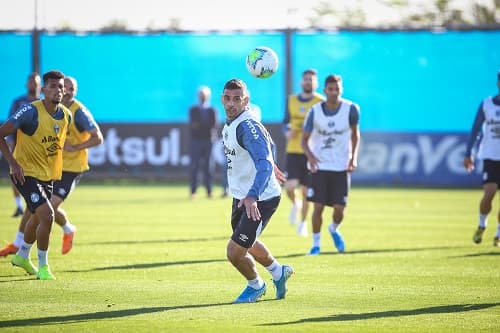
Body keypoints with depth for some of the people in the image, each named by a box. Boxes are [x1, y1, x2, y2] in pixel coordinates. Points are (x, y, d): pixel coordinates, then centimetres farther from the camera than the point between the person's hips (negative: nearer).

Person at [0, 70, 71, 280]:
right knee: (47, 215, -20)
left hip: (48, 175, 7)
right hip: (26, 173, -7)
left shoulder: (66, 115, -2)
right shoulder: (31, 112, -22)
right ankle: (43, 266, -3)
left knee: (38, 217, 23)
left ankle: (22, 256, 49)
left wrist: (55, 166, 13)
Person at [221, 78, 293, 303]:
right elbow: (268, 145, 19)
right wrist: (271, 166, 37)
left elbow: (265, 164, -38)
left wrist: (252, 196, -51)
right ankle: (278, 272, 54)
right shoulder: (230, 123, 3)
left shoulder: (248, 127, -26)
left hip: (261, 199, -10)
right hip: (241, 197, 10)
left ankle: (255, 285, 20)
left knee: (235, 252, -10)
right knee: (247, 244, 28)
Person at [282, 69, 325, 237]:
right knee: (290, 187, -13)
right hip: (293, 151, 2)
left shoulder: (321, 102, -2)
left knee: (306, 190, 3)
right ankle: (295, 204, 21)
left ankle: (303, 223, 22)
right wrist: (287, 132, -4)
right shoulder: (291, 100, 7)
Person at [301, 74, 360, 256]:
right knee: (318, 206, -5)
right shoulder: (315, 111, -7)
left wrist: (354, 157, -2)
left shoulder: (351, 109, -7)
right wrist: (310, 155, -19)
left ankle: (334, 229, 31)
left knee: (339, 208, -3)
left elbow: (355, 134, 9)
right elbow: (305, 139, 1)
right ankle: (315, 244, 12)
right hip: (319, 166, 0)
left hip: (341, 166, 0)